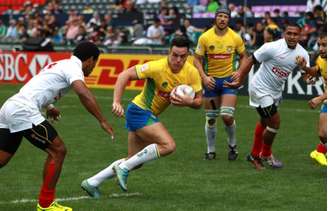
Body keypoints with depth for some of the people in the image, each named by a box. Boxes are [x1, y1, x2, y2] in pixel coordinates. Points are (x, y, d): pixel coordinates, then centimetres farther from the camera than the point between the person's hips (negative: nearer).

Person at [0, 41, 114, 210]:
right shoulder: (73, 67, -4)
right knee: (58, 150, -2)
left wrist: (48, 106, 47)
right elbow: (83, 93, -23)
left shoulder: (59, 64, 24)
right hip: (24, 112, -9)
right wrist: (102, 121, -22)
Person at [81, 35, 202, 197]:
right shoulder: (157, 67, -24)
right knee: (168, 145, -24)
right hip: (139, 110, -7)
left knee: (134, 162, 12)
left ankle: (92, 183, 20)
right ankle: (124, 168, -14)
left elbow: (198, 101, 0)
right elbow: (125, 75, -20)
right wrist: (117, 102, -30)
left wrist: (189, 102, -24)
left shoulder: (192, 73, -7)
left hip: (150, 115, 8)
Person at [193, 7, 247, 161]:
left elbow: (243, 56, 11)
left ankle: (232, 146, 13)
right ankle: (210, 150, 21)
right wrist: (204, 77, -13)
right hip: (211, 80, 1)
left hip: (229, 79, -1)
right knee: (210, 118, 5)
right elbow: (197, 59, 0)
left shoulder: (235, 38, -3)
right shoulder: (205, 37, -6)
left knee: (227, 116, -12)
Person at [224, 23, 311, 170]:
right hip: (261, 89, -7)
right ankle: (266, 155, 16)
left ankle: (255, 156, 38)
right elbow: (251, 60, -17)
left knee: (264, 122, 21)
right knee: (274, 123, -7)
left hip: (275, 91, 8)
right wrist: (239, 81, -18)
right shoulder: (272, 47, -24)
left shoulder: (302, 53, -7)